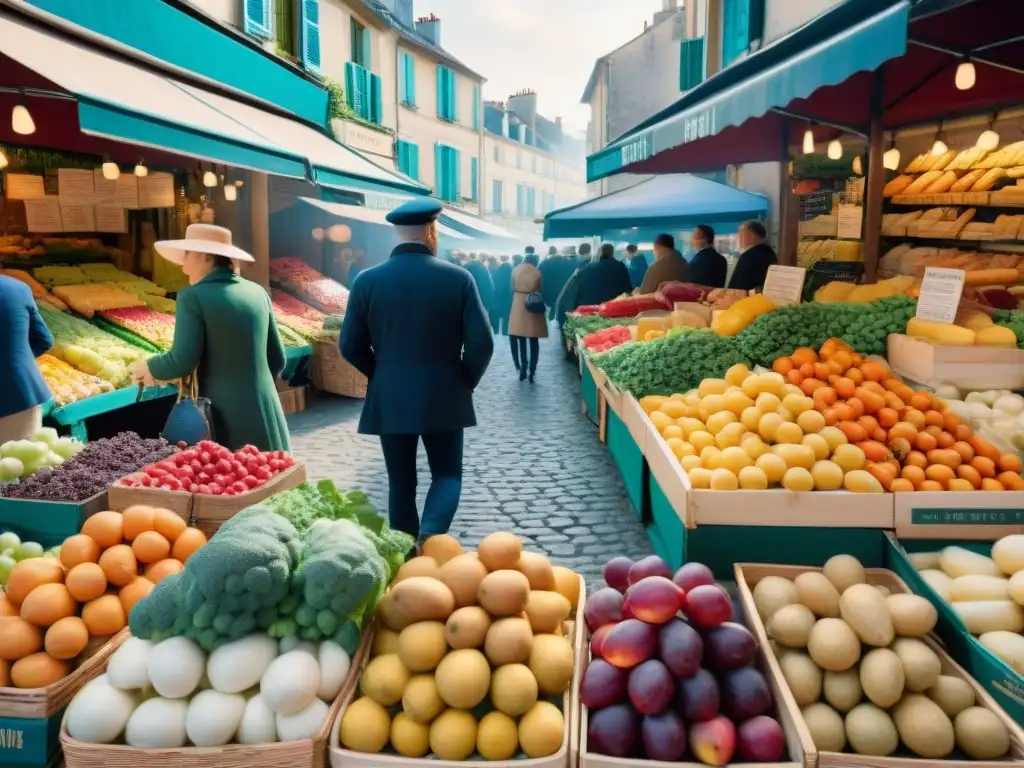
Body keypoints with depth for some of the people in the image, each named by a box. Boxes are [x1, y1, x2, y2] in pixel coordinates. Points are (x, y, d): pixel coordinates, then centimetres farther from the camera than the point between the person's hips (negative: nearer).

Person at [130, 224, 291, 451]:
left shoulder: (194, 297, -8)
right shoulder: (257, 292, 8)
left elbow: (182, 362, -12)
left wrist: (148, 368, 8)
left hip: (226, 419, -5)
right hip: (266, 416, 5)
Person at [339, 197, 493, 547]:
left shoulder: (367, 280, -4)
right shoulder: (458, 278, -8)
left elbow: (350, 346, 0)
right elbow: (481, 343, -10)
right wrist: (465, 382, 7)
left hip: (389, 400, 2)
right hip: (444, 398, -1)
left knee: (401, 482, 13)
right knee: (447, 474, 14)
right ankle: (430, 535, -11)